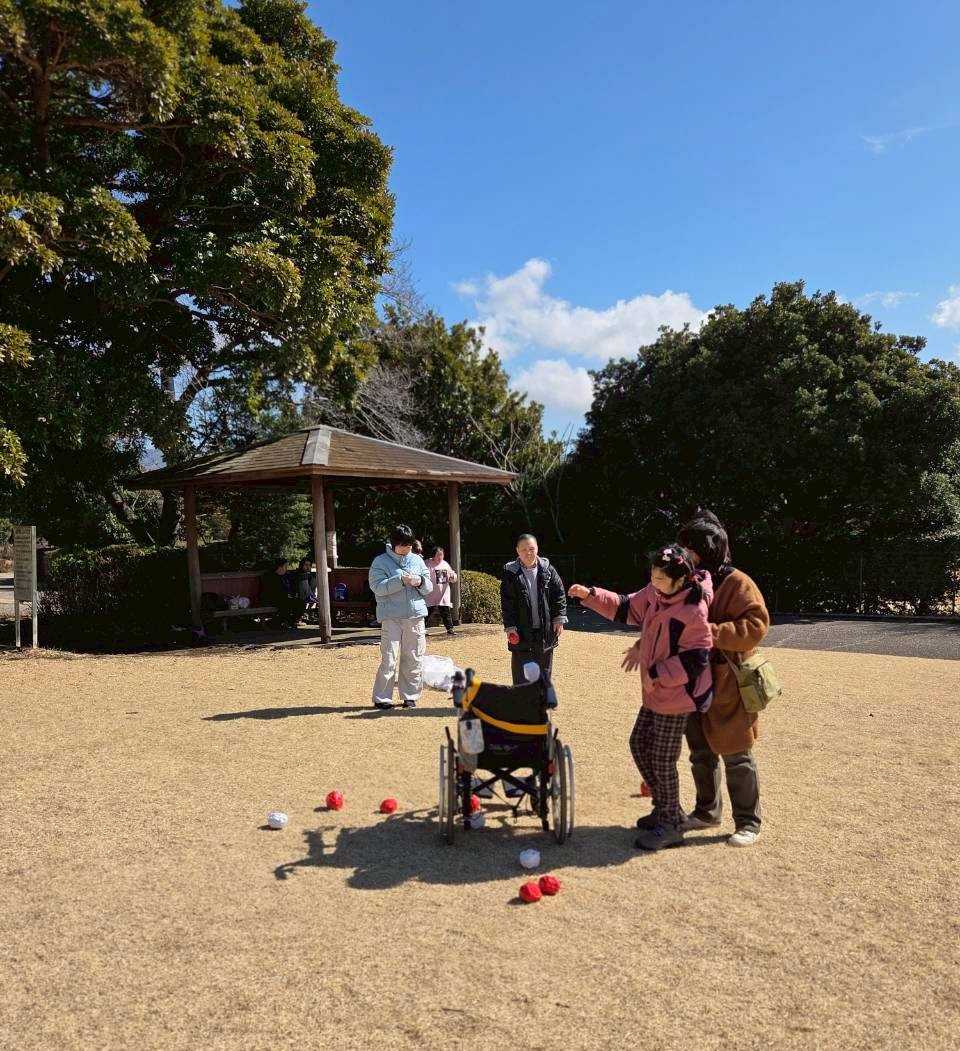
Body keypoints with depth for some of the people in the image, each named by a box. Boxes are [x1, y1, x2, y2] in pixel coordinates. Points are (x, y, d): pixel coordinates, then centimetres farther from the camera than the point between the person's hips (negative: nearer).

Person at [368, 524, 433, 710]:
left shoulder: (417, 560, 13)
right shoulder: (381, 561, 0)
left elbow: (429, 587, 15)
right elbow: (377, 587, -12)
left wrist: (421, 582, -7)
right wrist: (401, 580, -20)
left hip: (415, 616, 4)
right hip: (391, 616, -4)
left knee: (414, 659, 7)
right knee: (389, 659, -7)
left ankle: (410, 696, 19)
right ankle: (382, 698, 4)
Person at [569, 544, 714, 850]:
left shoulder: (694, 611, -25)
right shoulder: (655, 594, -1)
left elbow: (695, 659, -22)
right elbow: (626, 608, 12)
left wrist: (656, 673, -20)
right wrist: (589, 595, 2)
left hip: (676, 697, -9)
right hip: (655, 692, 9)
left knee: (662, 759, 1)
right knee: (639, 745, 17)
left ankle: (671, 826, 19)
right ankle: (663, 808, 34)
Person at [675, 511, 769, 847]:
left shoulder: (736, 583, -13)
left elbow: (756, 625, -21)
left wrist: (712, 632, -27)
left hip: (727, 685, -7)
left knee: (736, 756, 4)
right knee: (701, 753, 17)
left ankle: (748, 823, 17)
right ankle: (707, 812, 33)